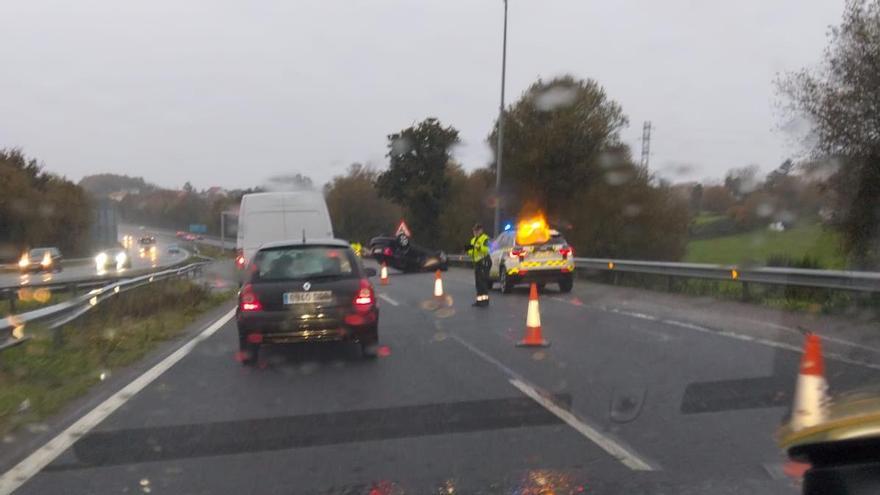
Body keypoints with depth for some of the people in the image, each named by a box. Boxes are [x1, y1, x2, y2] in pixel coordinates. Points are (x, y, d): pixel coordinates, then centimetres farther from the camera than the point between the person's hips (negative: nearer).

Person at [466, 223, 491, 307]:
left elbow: (486, 249, -25)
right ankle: (479, 300, 13)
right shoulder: (473, 240, 20)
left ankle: (485, 300, -14)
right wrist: (469, 250, 2)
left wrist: (477, 247, -38)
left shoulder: (485, 238, -6)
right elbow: (471, 253, 23)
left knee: (482, 281, -14)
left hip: (484, 262, -9)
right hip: (477, 263, 9)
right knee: (478, 282, 9)